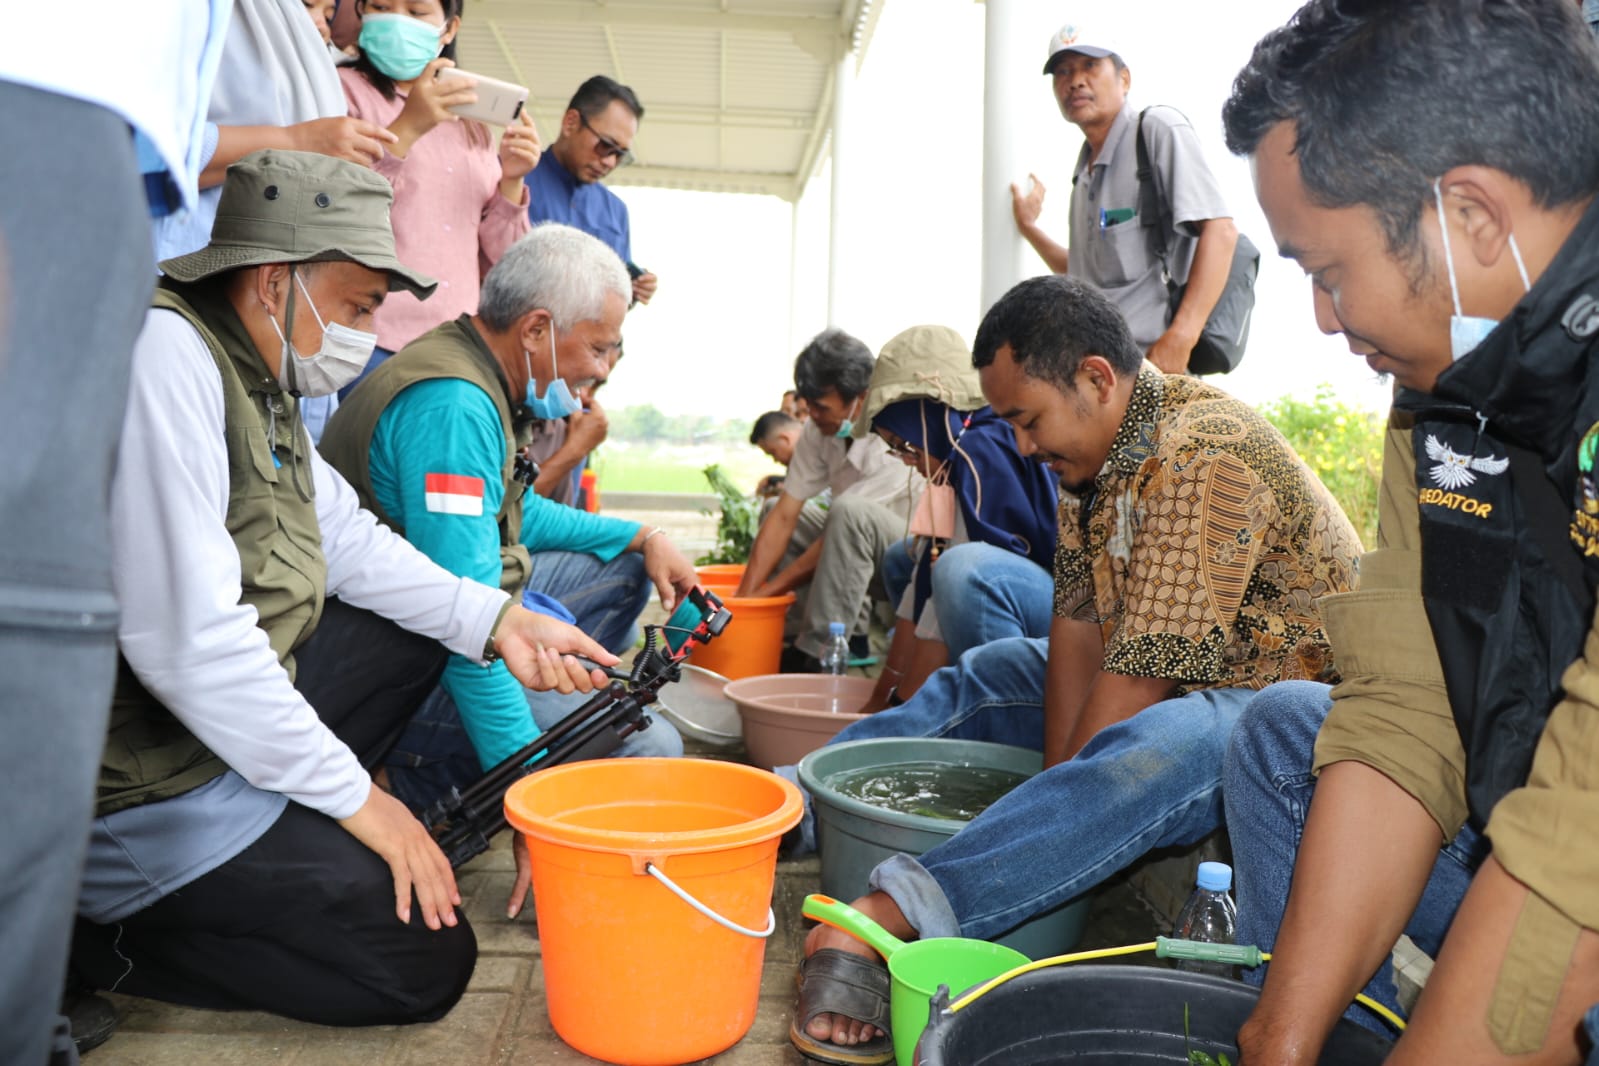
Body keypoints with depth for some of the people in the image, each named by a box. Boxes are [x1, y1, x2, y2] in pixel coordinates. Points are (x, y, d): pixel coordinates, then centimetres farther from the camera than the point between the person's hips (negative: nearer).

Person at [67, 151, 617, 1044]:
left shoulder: (262, 375, 6)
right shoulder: (163, 353, -23)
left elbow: (345, 537, 14)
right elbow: (186, 640, -28)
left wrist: (496, 621, 2)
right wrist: (353, 794, -18)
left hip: (233, 712, 10)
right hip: (139, 792, -9)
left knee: (413, 634, 17)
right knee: (425, 962, -8)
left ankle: (292, 836, 9)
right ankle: (110, 933, 2)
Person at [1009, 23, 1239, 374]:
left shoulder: (1158, 128, -5)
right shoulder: (1085, 172, 18)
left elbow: (1220, 231, -16)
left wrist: (1179, 339, -24)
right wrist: (1029, 228, 22)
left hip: (1150, 359, -7)